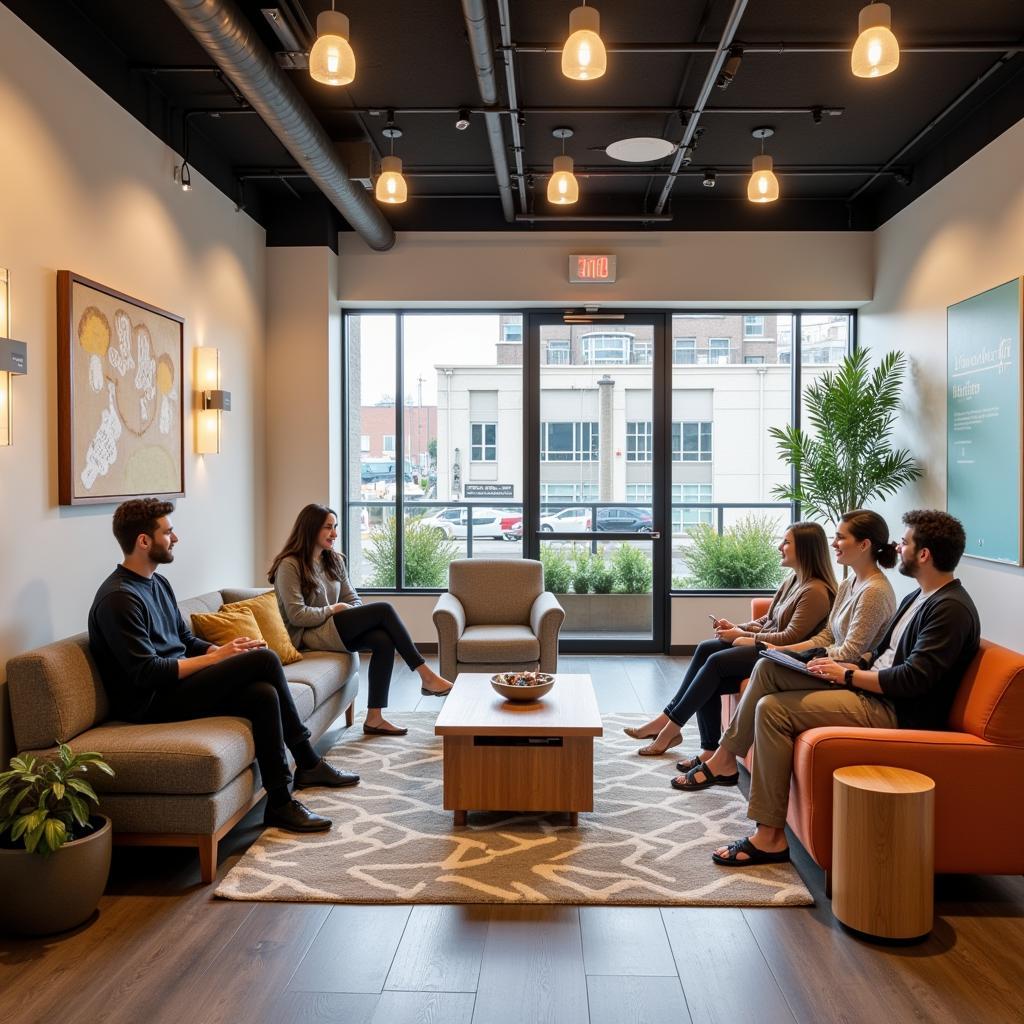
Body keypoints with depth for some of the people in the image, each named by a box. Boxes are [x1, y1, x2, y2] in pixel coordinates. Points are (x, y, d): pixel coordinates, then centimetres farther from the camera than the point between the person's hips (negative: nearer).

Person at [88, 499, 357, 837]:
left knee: (263, 694, -15)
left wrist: (225, 650, -1)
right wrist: (216, 657, -16)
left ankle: (279, 803, -5)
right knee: (265, 659, -20)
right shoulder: (118, 598, -16)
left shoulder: (157, 583, 14)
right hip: (152, 703, -9)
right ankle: (307, 762, -8)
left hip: (176, 684, 9)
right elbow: (147, 673, -21)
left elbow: (186, 640, 19)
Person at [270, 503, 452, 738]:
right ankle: (427, 677, -15)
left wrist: (359, 619, -9)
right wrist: (334, 609, -9)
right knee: (384, 609, -20)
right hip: (308, 635, -8)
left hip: (335, 629, 8)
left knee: (384, 640, -23)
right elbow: (296, 615, -18)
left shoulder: (334, 560, 13)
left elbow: (353, 600, 14)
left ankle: (374, 718, -20)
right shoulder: (290, 565, -11)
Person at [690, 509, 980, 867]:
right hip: (869, 687, 10)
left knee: (773, 708, -21)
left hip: (897, 711, -10)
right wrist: (847, 667, 3)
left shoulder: (951, 609, -17)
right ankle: (725, 756, 7)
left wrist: (847, 675, -16)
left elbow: (914, 679, -24)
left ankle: (770, 836, -14)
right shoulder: (917, 598, 14)